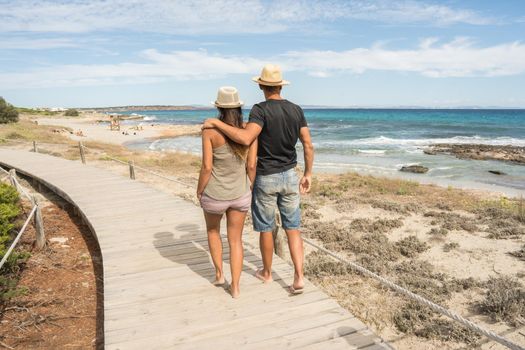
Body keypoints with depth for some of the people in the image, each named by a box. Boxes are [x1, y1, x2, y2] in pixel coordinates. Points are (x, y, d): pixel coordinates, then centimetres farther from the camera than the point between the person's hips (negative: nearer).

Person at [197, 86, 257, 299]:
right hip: (240, 194, 2)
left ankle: (219, 273, 29)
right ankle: (235, 287, 16)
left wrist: (199, 191, -1)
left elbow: (207, 167, -17)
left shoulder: (210, 131, -16)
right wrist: (250, 189, 10)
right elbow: (252, 166, -6)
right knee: (236, 240, 15)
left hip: (214, 195, -2)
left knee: (212, 230, 28)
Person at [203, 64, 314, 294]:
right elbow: (308, 145, 1)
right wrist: (308, 174, 11)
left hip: (265, 178, -4)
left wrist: (216, 123, -24)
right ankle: (298, 278, 4)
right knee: (293, 228, 10)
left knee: (265, 228, 13)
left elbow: (245, 139, -33)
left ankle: (267, 273, 31)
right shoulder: (296, 110, 2)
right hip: (290, 176, 4)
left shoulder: (261, 110, -16)